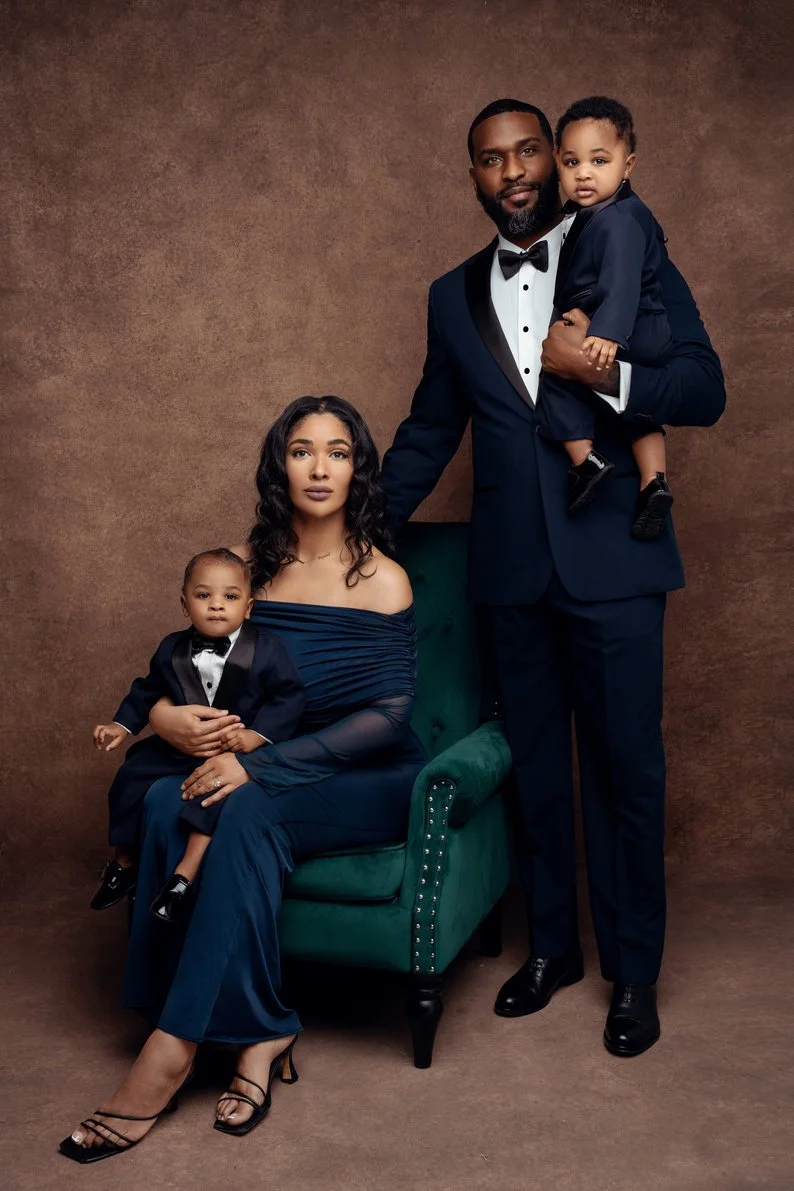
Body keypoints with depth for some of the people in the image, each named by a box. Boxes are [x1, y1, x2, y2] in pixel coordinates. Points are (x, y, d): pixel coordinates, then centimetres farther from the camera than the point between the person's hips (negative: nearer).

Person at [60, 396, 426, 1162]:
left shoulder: (381, 580, -8)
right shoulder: (248, 566, 6)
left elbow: (388, 716, -15)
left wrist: (261, 767, -24)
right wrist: (166, 716, -13)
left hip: (372, 781, -4)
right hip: (271, 769, 4)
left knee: (247, 812, -33)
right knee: (166, 801, -26)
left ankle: (175, 1047, -24)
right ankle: (257, 1035, -21)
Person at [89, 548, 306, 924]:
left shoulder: (266, 648, -12)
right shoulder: (171, 650, 1)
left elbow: (289, 696, -13)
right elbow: (147, 691, 17)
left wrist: (257, 735, -23)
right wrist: (122, 725, 9)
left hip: (239, 746, -5)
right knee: (131, 775, -2)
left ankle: (186, 872, -29)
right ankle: (122, 862, 19)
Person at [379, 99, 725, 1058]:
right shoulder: (454, 297, 13)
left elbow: (705, 393, -4)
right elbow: (429, 431, 19)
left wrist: (599, 370, -19)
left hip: (612, 563, -3)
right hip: (511, 570, 3)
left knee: (626, 769, 2)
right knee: (534, 765, 13)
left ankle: (633, 972, 19)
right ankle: (551, 945, 30)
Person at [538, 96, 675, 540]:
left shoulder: (620, 220, -21)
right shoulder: (584, 215, 10)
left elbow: (621, 280, -34)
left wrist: (607, 333, -43)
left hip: (633, 334, -11)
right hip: (648, 339, 11)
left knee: (555, 367, -12)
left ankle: (585, 458, -12)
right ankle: (655, 482, 30)